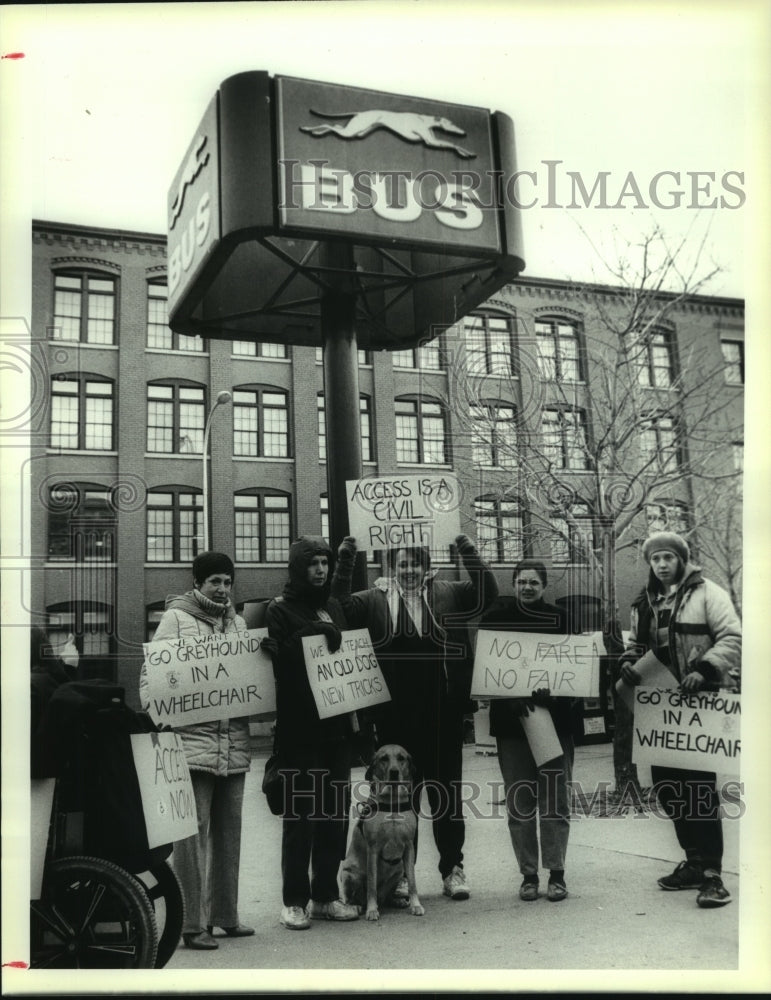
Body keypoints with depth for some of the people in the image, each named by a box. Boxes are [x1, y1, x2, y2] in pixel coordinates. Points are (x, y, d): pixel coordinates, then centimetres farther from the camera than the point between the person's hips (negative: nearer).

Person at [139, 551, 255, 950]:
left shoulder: (237, 623, 17)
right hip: (191, 741, -6)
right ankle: (193, 924, 3)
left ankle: (224, 914, 24)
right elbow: (152, 671, -2)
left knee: (228, 830, 12)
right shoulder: (176, 618, 1)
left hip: (234, 744, 6)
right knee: (193, 831, -4)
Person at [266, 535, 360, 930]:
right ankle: (295, 900, 10)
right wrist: (319, 634, -18)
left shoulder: (334, 609, 16)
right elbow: (280, 659, -16)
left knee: (335, 810, 10)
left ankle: (326, 895, 21)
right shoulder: (280, 610, -3)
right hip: (300, 729, -6)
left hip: (337, 724, 6)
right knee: (300, 812, 0)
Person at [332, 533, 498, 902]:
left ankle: (453, 868, 22)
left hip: (443, 712, 1)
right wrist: (344, 563, -16)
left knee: (447, 788, 11)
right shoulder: (375, 599, 3)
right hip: (395, 715, 0)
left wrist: (467, 552, -14)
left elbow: (487, 591, -4)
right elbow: (340, 606, -8)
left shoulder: (447, 593, 5)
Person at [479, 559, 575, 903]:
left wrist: (553, 691, -16)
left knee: (555, 799, 2)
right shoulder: (496, 619, 4)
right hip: (511, 721, 0)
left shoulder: (560, 619, 5)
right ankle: (528, 874, 16)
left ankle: (556, 873, 14)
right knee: (519, 803, 6)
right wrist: (509, 700, -14)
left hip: (555, 719, 0)